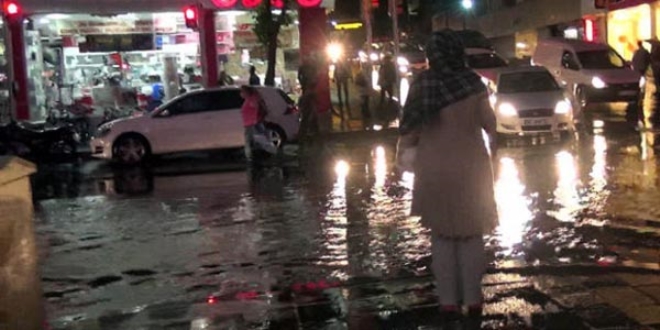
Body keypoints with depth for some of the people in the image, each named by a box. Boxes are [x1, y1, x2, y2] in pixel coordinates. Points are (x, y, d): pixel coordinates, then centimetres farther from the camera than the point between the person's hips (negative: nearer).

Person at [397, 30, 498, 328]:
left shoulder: (421, 84, -7)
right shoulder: (472, 82, -6)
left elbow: (411, 127, -6)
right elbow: (488, 121, 2)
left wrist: (405, 153, 10)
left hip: (434, 169, 0)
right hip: (470, 166, 0)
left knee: (442, 237, 10)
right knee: (471, 235, 11)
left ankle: (448, 302, 10)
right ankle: (473, 300, 13)